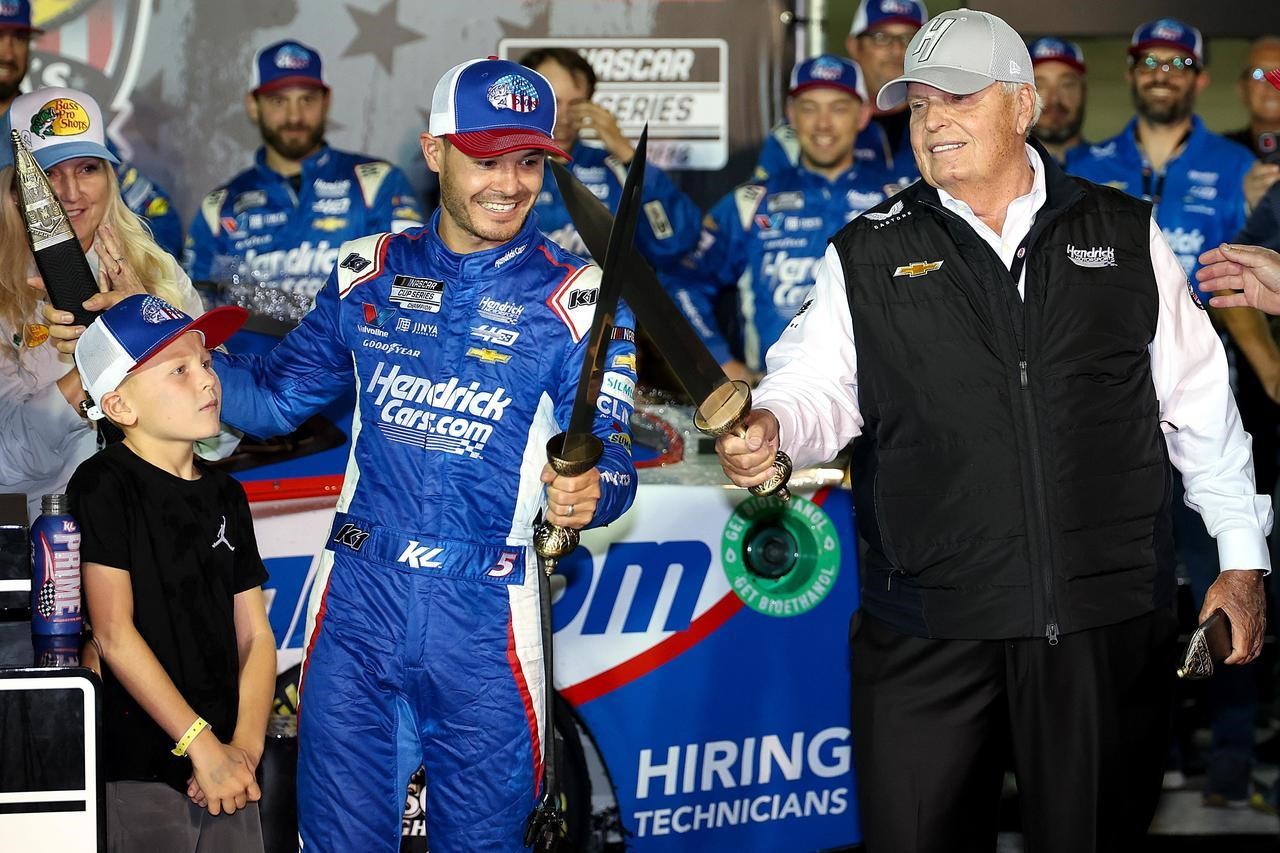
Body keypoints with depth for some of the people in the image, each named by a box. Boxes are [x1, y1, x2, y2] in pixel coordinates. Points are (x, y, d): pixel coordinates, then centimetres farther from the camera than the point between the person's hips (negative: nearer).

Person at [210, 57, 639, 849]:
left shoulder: (580, 299, -3)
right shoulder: (369, 272, 8)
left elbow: (607, 454, -8)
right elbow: (274, 397, 15)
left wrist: (590, 489, -32)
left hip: (482, 621, -2)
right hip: (357, 604, 2)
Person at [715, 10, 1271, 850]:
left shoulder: (1125, 234, 8)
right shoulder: (869, 255, 7)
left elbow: (1199, 403, 10)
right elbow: (818, 385, 0)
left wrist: (1243, 557, 9)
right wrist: (769, 426, -24)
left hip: (1110, 622, 1)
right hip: (928, 635, 0)